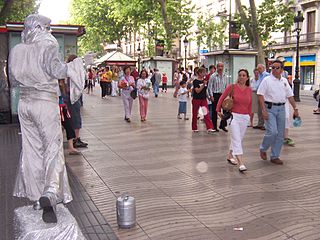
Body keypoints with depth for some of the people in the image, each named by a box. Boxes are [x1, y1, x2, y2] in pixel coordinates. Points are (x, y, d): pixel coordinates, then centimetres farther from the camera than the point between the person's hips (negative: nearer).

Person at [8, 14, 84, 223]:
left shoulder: (17, 50, 7)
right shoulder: (48, 47, -8)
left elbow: (13, 80, 12)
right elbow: (56, 70, -22)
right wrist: (78, 64, -13)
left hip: (25, 103, 5)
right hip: (46, 104, -5)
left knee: (31, 150, 12)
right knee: (53, 148, 0)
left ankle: (36, 197, 20)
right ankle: (50, 193, -21)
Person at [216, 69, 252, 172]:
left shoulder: (249, 90, 5)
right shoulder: (231, 87, -5)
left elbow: (250, 104, 14)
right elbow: (222, 98, 1)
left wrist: (249, 115, 14)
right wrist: (218, 110, -2)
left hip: (245, 118, 5)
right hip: (234, 116, -4)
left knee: (238, 139, 14)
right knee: (236, 139, -11)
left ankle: (230, 156, 35)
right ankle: (241, 163, -13)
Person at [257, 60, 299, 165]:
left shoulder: (284, 81, 12)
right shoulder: (267, 80, -4)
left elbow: (290, 96, 16)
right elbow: (260, 95, -9)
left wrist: (295, 109, 12)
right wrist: (264, 110, -17)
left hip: (281, 108, 6)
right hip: (270, 108, -5)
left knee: (280, 134, 6)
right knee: (272, 132, -16)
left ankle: (275, 156, 17)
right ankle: (263, 149, 10)